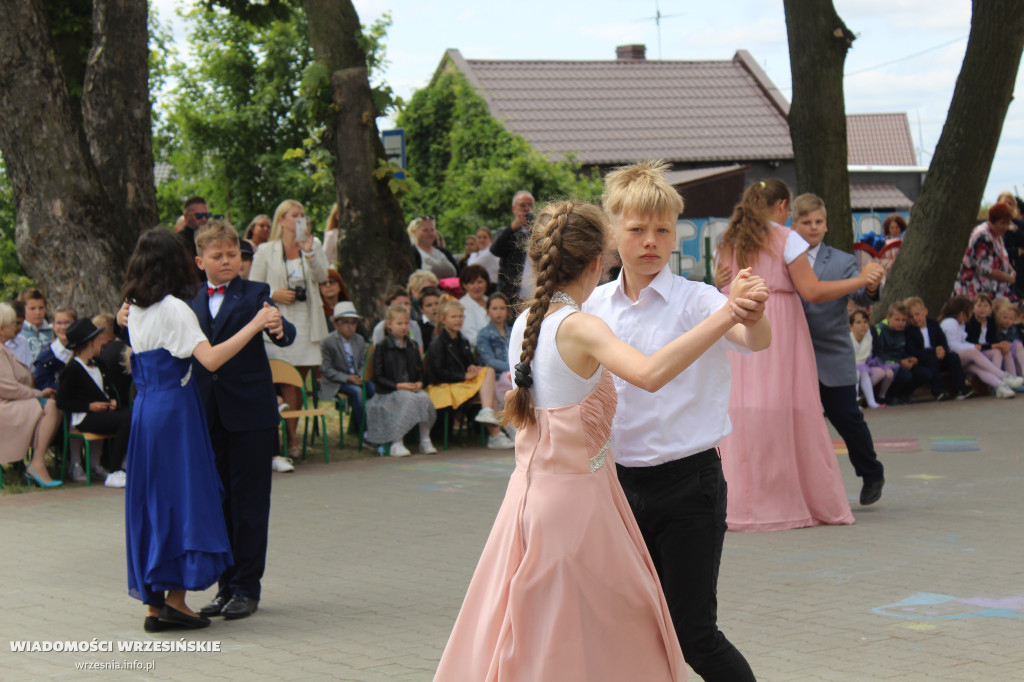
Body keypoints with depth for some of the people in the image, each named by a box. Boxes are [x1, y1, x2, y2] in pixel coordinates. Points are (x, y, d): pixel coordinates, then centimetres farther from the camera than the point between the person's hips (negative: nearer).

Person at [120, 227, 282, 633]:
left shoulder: (135, 310, 8)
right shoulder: (175, 309, -14)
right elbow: (210, 359, -24)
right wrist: (254, 325, -23)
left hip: (144, 412, 8)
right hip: (176, 410, -8)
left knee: (150, 500, 10)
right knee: (183, 495, -2)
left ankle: (154, 602, 12)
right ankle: (176, 598, -5)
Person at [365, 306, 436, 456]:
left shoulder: (412, 346, 16)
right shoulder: (382, 347, -1)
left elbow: (420, 370, 20)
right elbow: (378, 377, -5)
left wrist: (419, 383, -3)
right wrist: (399, 386, -16)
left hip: (412, 388, 5)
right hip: (388, 392, -4)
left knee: (424, 398, -27)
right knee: (408, 399, -33)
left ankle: (425, 441, -19)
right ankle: (396, 444, -32)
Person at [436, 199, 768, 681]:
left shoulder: (523, 325, 6)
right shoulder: (580, 328, -17)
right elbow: (649, 374, -36)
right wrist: (725, 316, -37)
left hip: (529, 492, 8)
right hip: (578, 495, -8)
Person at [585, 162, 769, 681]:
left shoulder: (694, 300, -10)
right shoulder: (596, 306, 5)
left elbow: (757, 341, -28)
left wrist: (753, 318, -51)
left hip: (689, 483, -5)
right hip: (622, 481, 5)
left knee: (694, 634, -4)